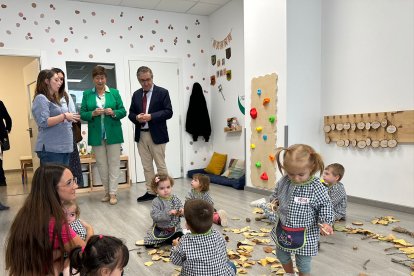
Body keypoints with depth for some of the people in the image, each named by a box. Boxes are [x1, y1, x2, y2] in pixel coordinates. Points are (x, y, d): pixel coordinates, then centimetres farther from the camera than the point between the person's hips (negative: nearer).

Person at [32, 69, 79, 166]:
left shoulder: (54, 99, 21)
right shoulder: (41, 98, -6)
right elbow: (43, 122, -18)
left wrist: (69, 118, 12)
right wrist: (64, 116, -19)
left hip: (64, 147, 9)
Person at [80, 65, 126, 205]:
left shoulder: (114, 92, 4)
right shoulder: (87, 94, 6)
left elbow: (123, 111, 2)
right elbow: (82, 114, 2)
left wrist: (113, 113, -17)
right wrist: (93, 113, -17)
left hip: (113, 134, -1)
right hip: (96, 135, 1)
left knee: (114, 163, 0)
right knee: (101, 164, 8)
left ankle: (113, 193, 6)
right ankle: (106, 191, 21)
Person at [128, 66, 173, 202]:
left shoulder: (162, 92, -3)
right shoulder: (136, 94, 12)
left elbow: (168, 112, -10)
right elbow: (131, 113, 15)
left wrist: (151, 116, -21)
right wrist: (137, 117, -9)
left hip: (157, 135, -5)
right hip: (141, 135, 5)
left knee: (161, 165, 2)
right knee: (147, 166, 10)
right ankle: (150, 192, 19)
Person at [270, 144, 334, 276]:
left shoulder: (316, 187, -22)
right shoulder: (283, 182, -9)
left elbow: (325, 206, -11)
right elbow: (276, 195, 12)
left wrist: (325, 222, -22)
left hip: (304, 234, -5)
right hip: (283, 229, 5)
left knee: (303, 264, 13)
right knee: (281, 255, 26)